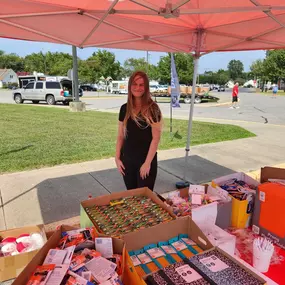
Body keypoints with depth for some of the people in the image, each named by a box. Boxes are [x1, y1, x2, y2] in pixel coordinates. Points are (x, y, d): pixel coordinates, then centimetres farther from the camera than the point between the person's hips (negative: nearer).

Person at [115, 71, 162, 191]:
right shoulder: (124, 108, 3)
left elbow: (156, 138, -12)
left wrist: (147, 162, -14)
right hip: (127, 160, 4)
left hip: (146, 160, -4)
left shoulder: (152, 108, -10)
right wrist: (117, 158, 3)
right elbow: (120, 136, 8)